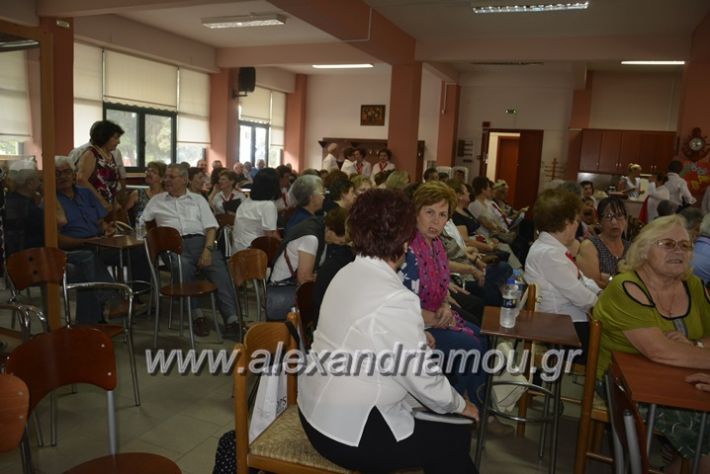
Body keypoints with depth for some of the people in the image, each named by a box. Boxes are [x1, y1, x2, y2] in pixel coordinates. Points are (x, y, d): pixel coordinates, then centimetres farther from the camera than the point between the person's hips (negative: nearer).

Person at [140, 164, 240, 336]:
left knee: (219, 270, -26)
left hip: (199, 241, 1)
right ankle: (197, 315, -26)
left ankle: (231, 318, -31)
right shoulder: (157, 200, 25)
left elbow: (211, 227, 9)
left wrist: (207, 249, -7)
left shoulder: (198, 199, 21)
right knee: (183, 268, -34)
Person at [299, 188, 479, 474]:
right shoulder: (396, 300, -26)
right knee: (456, 437, 10)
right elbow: (424, 380, -16)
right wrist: (460, 405, 2)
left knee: (436, 423, 22)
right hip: (348, 434, -8)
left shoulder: (347, 274, 0)